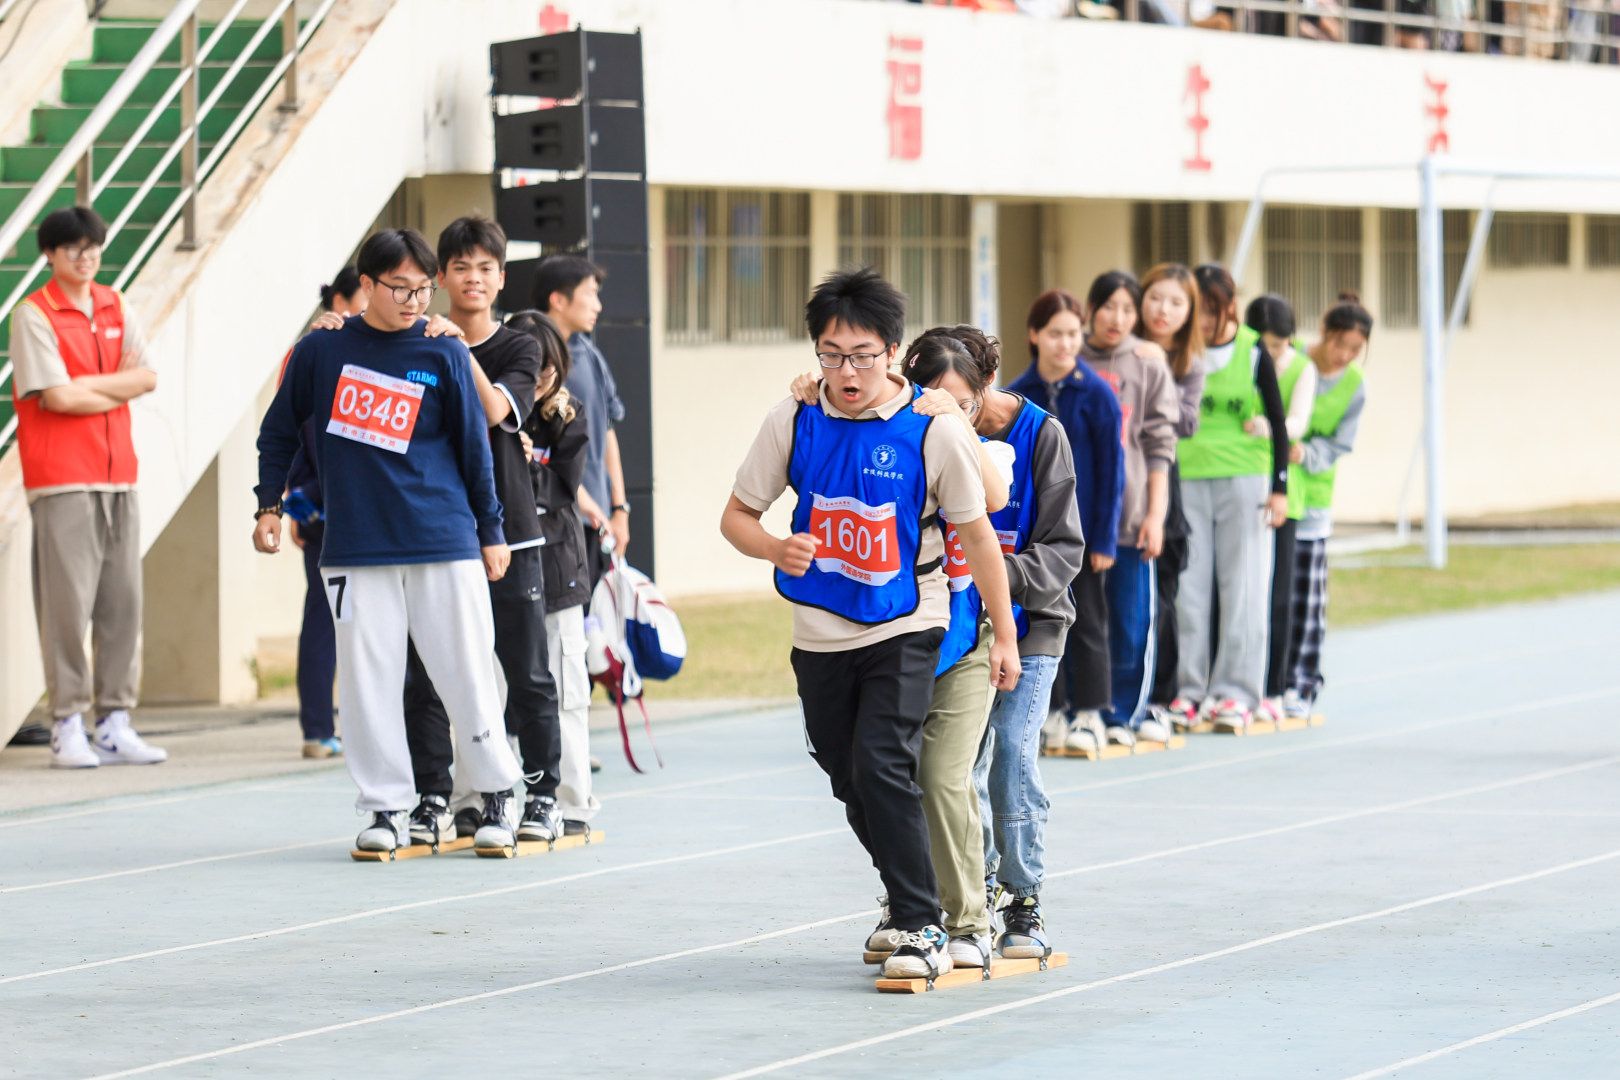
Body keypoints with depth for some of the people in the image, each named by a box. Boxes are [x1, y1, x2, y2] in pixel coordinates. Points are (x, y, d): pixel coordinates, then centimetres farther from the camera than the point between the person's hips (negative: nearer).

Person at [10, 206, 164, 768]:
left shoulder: (115, 308, 13)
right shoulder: (34, 315, -5)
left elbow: (147, 378, 4)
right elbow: (55, 395, -13)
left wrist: (86, 384, -9)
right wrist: (119, 388, 0)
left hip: (118, 476, 6)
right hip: (62, 480, -6)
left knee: (122, 601, 5)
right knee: (67, 602, -7)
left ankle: (114, 724, 11)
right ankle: (68, 727, -3)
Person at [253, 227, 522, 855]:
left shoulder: (444, 355, 2)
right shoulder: (322, 351, 4)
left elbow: (473, 446, 8)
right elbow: (280, 429, 15)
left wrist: (491, 532, 9)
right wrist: (269, 506, 11)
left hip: (444, 544, -1)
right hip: (355, 549, 1)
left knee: (467, 674, 1)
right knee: (367, 680, 1)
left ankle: (496, 796, 14)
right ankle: (388, 808, 9)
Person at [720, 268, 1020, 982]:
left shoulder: (931, 430, -14)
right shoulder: (793, 421, -6)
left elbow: (976, 534, -4)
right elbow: (737, 515, 2)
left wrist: (1004, 635, 0)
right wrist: (778, 549, -21)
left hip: (905, 629, -4)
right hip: (819, 633, 4)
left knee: (880, 767, -19)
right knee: (848, 779, 14)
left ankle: (920, 927, -12)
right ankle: (905, 895, 38)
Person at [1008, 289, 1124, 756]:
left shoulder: (1097, 394, -8)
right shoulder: (1016, 396, 0)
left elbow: (1111, 469, -7)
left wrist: (1104, 538, -9)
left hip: (1083, 526, -3)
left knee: (1086, 620, 5)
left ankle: (1089, 713, 12)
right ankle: (1053, 712, 15)